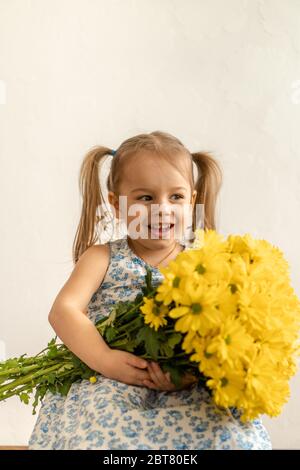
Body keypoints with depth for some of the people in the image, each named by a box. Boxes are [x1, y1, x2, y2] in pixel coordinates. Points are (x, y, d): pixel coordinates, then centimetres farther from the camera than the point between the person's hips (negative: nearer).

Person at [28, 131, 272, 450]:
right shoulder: (102, 257, 5)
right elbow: (63, 310, -6)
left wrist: (191, 369, -21)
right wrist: (105, 359, -21)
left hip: (186, 389, 2)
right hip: (109, 384, -1)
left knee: (231, 434, -25)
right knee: (105, 432, -33)